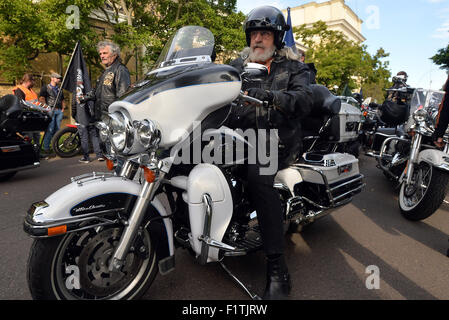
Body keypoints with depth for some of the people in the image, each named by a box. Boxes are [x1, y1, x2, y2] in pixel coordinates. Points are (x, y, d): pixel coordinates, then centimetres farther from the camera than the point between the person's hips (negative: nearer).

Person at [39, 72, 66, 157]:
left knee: (57, 130, 5)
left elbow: (62, 100, 29)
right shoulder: (45, 88, 5)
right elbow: (41, 99, -4)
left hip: (59, 111, 6)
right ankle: (46, 149, -10)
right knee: (49, 130, -12)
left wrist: (63, 108, 14)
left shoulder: (59, 89, 25)